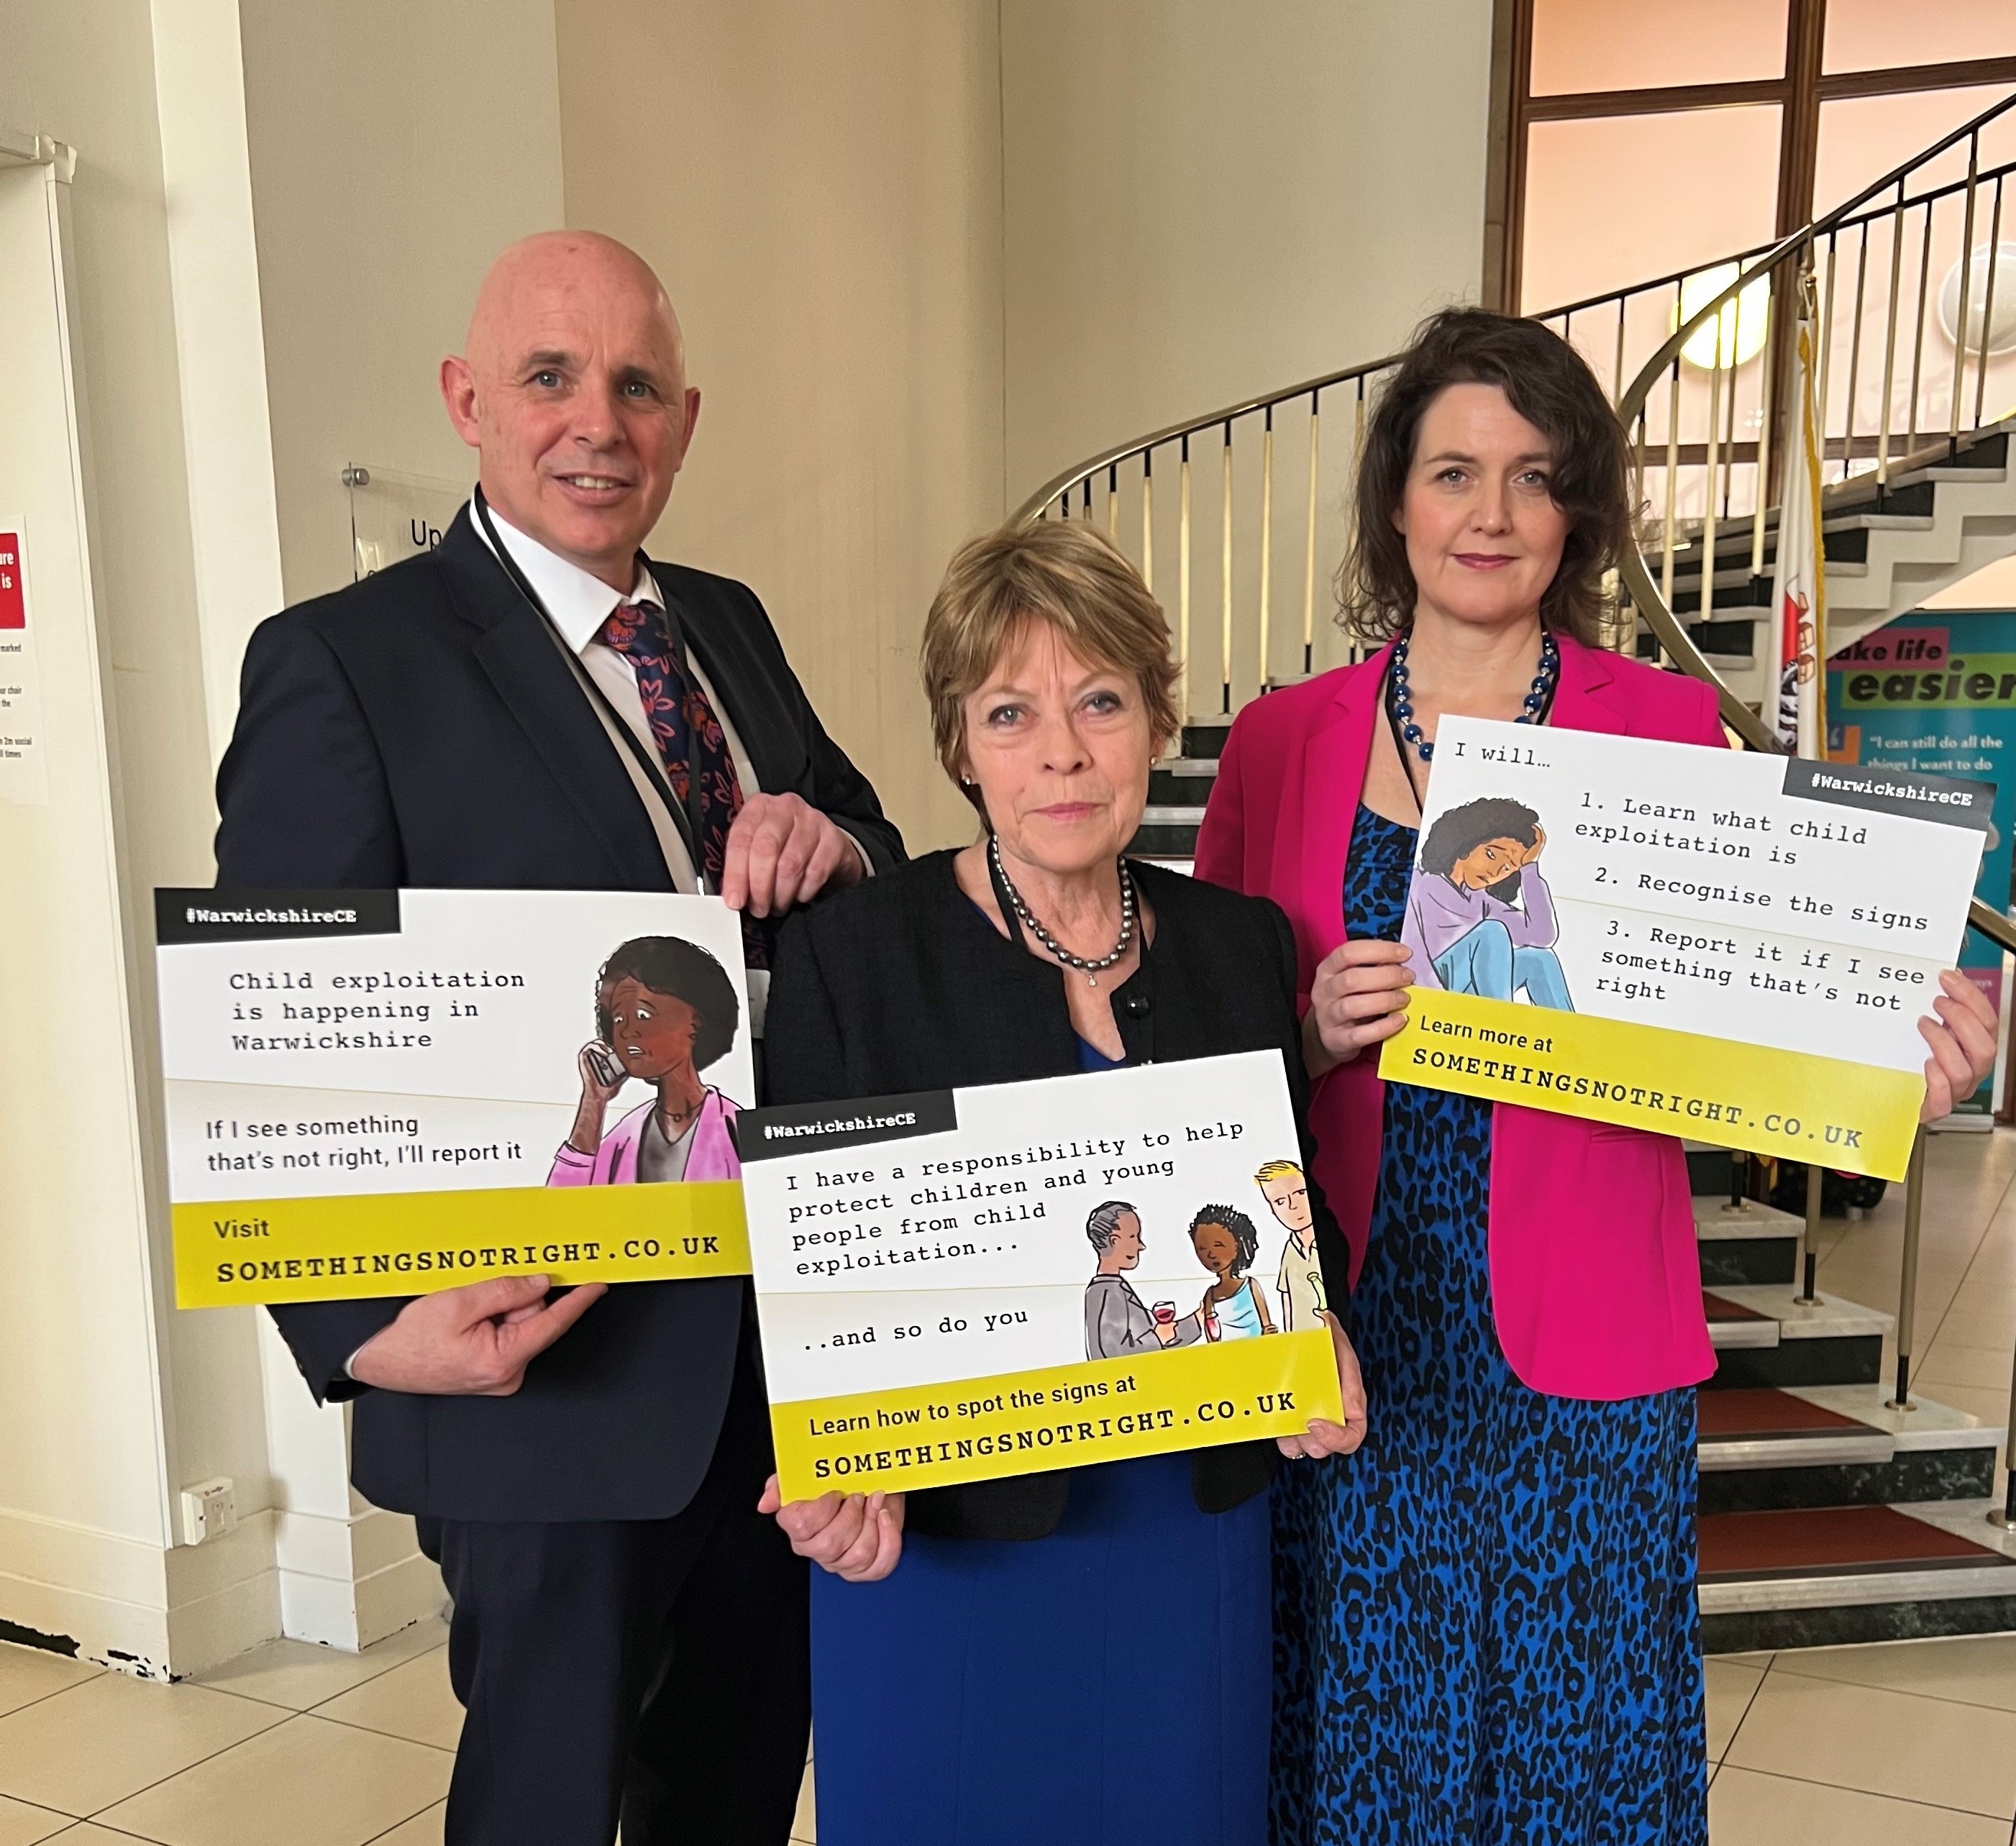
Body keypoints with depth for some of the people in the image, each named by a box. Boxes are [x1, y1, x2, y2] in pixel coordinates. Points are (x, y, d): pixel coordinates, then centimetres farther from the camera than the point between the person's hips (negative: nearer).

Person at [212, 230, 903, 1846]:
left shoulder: (729, 625, 8)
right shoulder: (342, 665, -12)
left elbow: (885, 865, 11)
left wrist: (831, 843, -12)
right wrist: (368, 1321, -28)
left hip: (786, 1339, 7)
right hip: (553, 1362, -6)